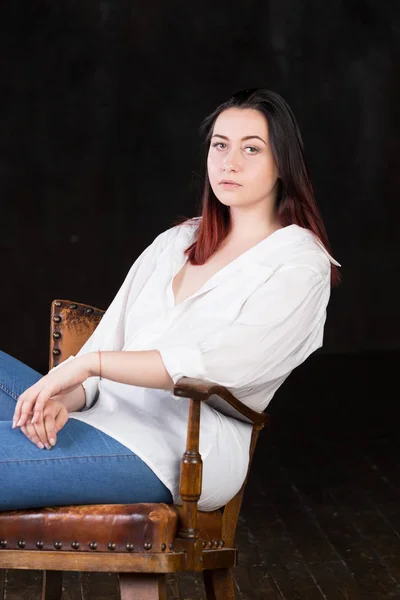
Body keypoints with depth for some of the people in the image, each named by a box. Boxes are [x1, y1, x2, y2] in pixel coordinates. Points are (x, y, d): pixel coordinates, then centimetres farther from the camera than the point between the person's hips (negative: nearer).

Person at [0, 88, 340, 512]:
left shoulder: (300, 264, 0)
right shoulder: (175, 242, 21)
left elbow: (222, 363, -15)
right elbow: (109, 338, 11)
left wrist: (88, 363, -18)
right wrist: (66, 398, -11)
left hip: (181, 446, -7)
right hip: (107, 412, 7)